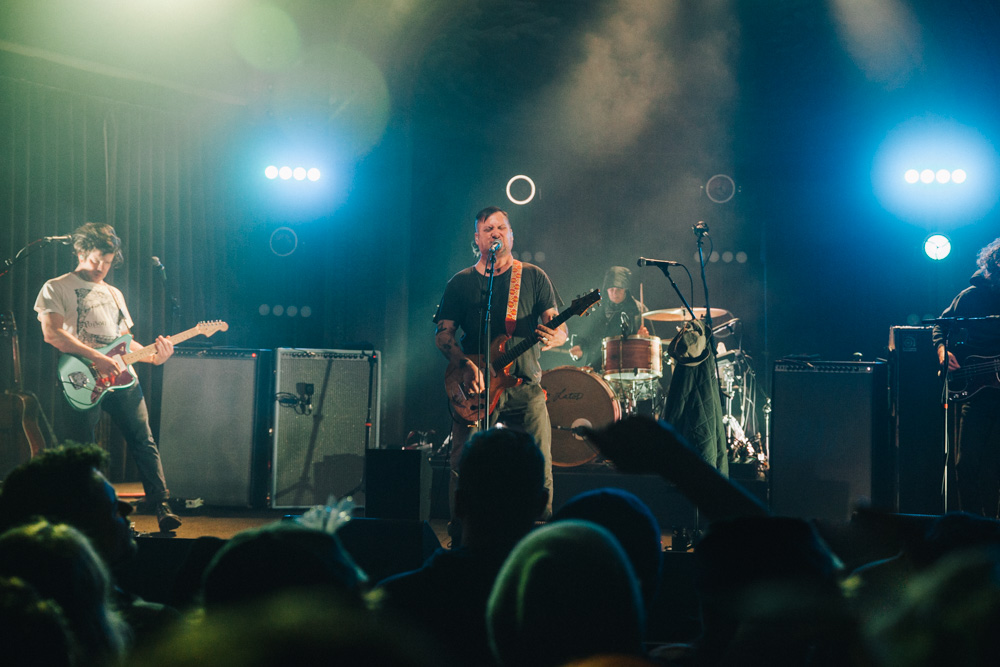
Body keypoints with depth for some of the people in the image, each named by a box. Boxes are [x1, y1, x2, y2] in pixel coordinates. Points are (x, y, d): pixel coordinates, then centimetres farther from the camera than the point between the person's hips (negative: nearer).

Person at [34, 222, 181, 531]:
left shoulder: (114, 294, 24)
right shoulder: (57, 288, 4)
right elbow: (51, 333, -11)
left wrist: (152, 355, 4)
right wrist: (96, 358, -18)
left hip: (121, 378, 5)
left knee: (144, 443, -3)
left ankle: (162, 508, -4)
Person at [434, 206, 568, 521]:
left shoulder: (533, 277, 10)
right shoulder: (461, 283, 11)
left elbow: (559, 328, 5)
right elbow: (443, 334, 5)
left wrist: (554, 337, -20)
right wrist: (466, 365, -14)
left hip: (525, 385, 0)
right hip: (475, 388, 0)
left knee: (540, 469, -7)